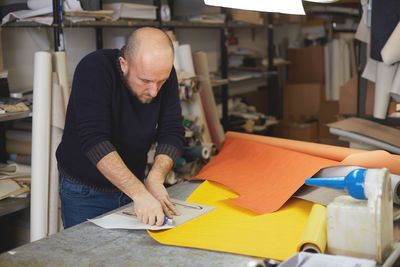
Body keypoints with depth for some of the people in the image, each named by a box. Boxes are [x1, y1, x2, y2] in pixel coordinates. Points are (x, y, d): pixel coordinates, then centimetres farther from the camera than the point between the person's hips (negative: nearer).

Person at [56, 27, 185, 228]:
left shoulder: (163, 73, -12)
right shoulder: (94, 70, -27)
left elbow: (172, 133, -12)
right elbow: (94, 140, -36)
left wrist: (155, 179, -29)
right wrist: (140, 193, -43)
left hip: (132, 184, 4)